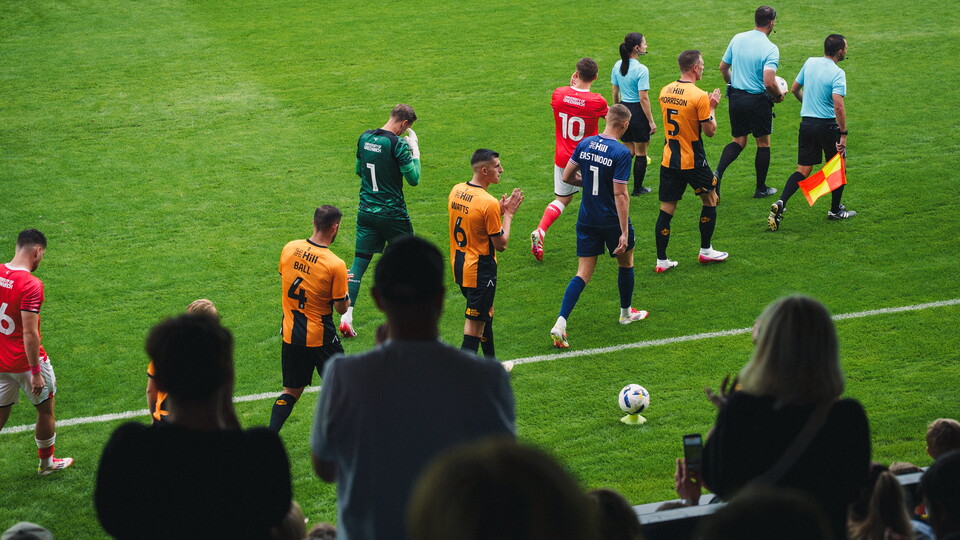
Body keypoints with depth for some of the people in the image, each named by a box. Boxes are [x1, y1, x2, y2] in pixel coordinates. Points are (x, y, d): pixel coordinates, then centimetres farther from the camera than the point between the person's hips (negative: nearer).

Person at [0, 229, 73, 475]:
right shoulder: (31, 285, -23)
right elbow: (30, 333, -25)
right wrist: (36, 373, -20)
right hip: (26, 361, -6)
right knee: (46, 409, 16)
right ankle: (46, 463, 32)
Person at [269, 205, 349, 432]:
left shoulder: (289, 249, -4)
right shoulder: (335, 265, -19)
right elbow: (341, 308, -13)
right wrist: (345, 292, 10)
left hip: (290, 334, 5)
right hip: (321, 337, -5)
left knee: (292, 391, 16)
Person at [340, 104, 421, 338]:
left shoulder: (365, 138, 2)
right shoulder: (398, 144, -17)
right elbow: (414, 179, -14)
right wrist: (415, 150, -3)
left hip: (366, 211, 5)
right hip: (393, 213, -5)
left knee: (359, 263, 6)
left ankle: (346, 317, -3)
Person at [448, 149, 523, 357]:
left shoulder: (456, 191, 1)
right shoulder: (488, 203, -23)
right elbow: (500, 244, -16)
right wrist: (508, 214, -5)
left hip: (459, 264, 9)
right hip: (480, 270, -9)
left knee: (485, 314, 25)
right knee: (475, 325, -2)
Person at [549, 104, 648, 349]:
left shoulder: (585, 144, -2)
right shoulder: (621, 153, -19)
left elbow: (567, 176, 5)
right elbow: (620, 195, -21)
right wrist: (624, 233, -19)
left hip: (587, 219, 4)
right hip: (612, 221, -4)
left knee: (583, 274, 5)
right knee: (626, 263, 22)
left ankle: (561, 322, -10)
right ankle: (626, 313, 40)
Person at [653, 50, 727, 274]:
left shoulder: (665, 92, 2)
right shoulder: (699, 96, -18)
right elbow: (710, 131, -12)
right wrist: (712, 108, 4)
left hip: (669, 161, 5)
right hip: (693, 162, -5)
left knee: (666, 210, 7)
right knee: (710, 200, 18)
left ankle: (661, 260, 7)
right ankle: (705, 251, 24)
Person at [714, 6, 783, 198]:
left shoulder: (737, 39, 1)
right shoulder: (770, 48, -17)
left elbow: (723, 67, 11)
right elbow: (769, 82, -26)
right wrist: (778, 95, -5)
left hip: (736, 97, 5)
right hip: (758, 101, -5)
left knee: (738, 141, 16)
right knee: (763, 143, 13)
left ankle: (718, 172, -8)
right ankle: (761, 188, 22)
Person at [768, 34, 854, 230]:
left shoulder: (810, 63, 5)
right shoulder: (837, 73, -15)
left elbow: (794, 88, 17)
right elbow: (838, 106, -24)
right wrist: (843, 134, -18)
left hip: (806, 123, 5)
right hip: (828, 125, -5)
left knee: (803, 171, 7)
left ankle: (780, 203, -13)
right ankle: (835, 210, 25)